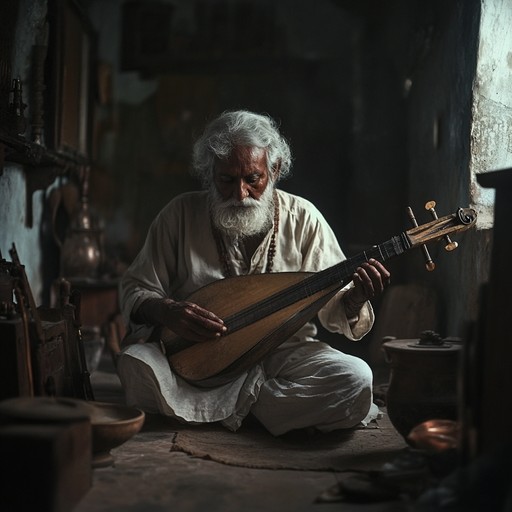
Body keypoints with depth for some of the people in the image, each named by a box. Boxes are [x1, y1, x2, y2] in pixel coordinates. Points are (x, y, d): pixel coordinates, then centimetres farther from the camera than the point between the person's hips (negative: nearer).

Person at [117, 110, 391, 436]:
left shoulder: (303, 218, 0)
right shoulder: (182, 213, -2)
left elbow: (333, 305, 5)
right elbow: (134, 290, 2)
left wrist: (354, 300, -19)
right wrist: (166, 311, -20)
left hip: (283, 354, 1)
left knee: (356, 378, -27)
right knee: (136, 363, -31)